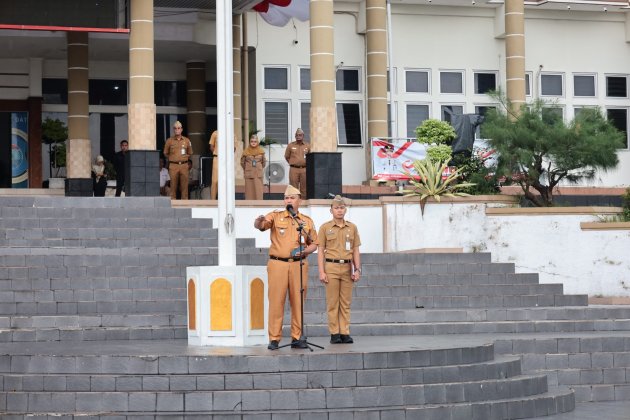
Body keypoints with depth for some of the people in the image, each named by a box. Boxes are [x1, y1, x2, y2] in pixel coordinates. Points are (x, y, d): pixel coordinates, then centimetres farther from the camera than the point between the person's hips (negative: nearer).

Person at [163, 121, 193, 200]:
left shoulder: (186, 140, 9)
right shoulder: (169, 141, 4)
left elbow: (190, 153, 20)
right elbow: (166, 153, 13)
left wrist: (184, 158, 10)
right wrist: (172, 159, 10)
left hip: (184, 166, 1)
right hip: (173, 166, -1)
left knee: (184, 185, -1)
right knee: (173, 185, -4)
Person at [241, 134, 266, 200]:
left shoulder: (261, 151, 2)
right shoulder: (246, 151, -1)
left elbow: (264, 162, 15)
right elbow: (242, 162, 12)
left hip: (258, 174, 1)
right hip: (249, 174, -1)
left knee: (258, 190, -2)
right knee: (249, 190, -1)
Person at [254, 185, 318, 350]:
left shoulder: (307, 221, 12)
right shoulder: (276, 217, 6)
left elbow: (314, 243, 15)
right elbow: (259, 225, -11)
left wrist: (304, 251, -6)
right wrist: (259, 220, -35)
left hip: (298, 264, 2)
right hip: (277, 264, -2)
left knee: (298, 302, 4)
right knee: (276, 301, -3)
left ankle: (297, 338, 11)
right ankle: (274, 338, 1)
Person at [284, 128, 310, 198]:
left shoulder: (307, 146, 8)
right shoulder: (291, 145, 4)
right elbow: (286, 156, 12)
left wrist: (305, 163, 7)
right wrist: (293, 163, 8)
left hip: (304, 169, 1)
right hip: (294, 169, -1)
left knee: (304, 189, 3)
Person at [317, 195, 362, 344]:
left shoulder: (352, 227, 11)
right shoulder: (325, 227, 4)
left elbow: (356, 250, 11)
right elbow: (320, 251, 2)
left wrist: (357, 269, 2)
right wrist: (322, 272, -6)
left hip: (347, 268, 2)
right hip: (331, 267, -2)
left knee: (346, 303, 3)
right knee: (332, 303, -2)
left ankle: (345, 333, 6)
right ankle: (334, 333, 1)